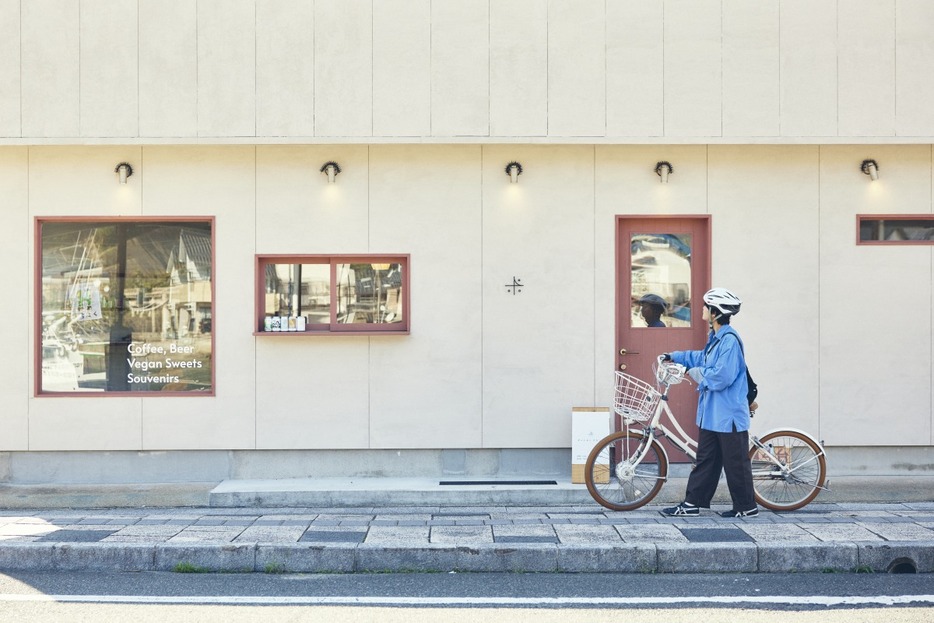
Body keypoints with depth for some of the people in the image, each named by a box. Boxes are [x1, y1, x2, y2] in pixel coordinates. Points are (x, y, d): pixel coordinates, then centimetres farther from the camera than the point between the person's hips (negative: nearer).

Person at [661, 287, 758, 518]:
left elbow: (722, 376, -27)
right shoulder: (716, 337, 12)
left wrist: (698, 374, -12)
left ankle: (747, 507, 13)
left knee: (735, 463, 2)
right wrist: (674, 356, 32)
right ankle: (692, 504, 16)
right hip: (711, 413, 10)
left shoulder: (730, 340, -19)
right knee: (705, 459, 12)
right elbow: (702, 358, 31)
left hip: (728, 415, -10)